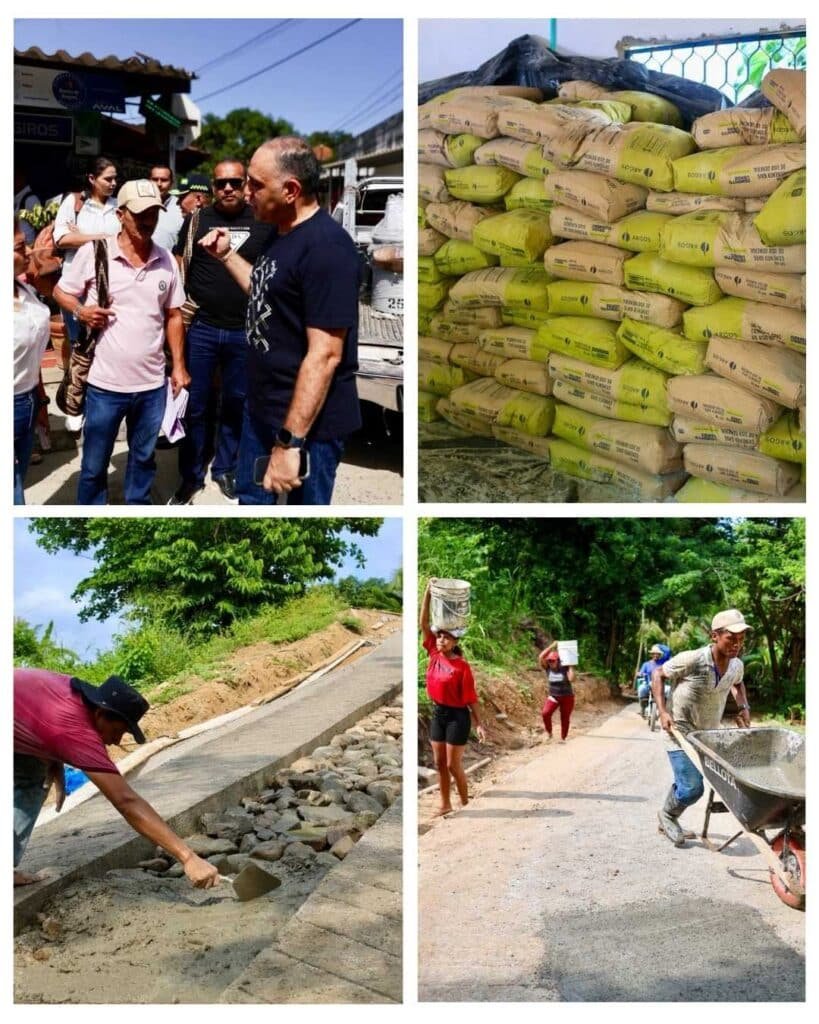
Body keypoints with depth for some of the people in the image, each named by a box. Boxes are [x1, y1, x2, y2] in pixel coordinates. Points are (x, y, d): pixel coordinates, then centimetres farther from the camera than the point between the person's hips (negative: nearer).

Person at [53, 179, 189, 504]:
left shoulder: (166, 260, 2)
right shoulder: (93, 253, -9)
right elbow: (61, 291, 3)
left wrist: (179, 365, 6)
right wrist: (80, 310, -17)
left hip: (152, 384, 3)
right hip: (105, 383, -3)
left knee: (143, 456, 20)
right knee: (94, 464, 9)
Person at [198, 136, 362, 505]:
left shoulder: (327, 247, -24)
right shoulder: (282, 233, 7)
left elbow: (324, 355, -28)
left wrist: (290, 441, -29)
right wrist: (226, 254, 15)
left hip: (308, 422, -10)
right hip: (262, 407, 10)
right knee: (251, 497, 22)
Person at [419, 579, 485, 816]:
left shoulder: (462, 666, -14)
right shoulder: (434, 655, -1)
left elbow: (471, 697, -9)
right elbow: (423, 623, -5)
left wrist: (478, 724, -8)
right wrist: (428, 592, -13)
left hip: (457, 716, -6)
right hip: (438, 713, 6)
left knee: (453, 765, 1)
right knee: (439, 764, 11)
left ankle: (465, 803, 17)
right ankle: (445, 804, 21)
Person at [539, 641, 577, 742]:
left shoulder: (565, 668, -12)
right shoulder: (548, 668, -5)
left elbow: (571, 679, -25)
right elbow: (540, 657, -18)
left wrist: (570, 667, -20)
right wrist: (551, 646, -17)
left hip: (567, 697, -1)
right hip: (553, 696, 1)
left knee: (565, 719, 7)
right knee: (545, 713, -21)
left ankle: (563, 738, 24)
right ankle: (549, 733, -1)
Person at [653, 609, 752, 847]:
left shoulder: (736, 665, -5)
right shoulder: (692, 660, -25)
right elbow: (659, 674, -11)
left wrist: (744, 706, 4)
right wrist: (662, 711, -18)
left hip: (709, 735, 6)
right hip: (680, 732, -6)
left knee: (686, 784, 17)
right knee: (692, 788, -10)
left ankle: (668, 822, 41)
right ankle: (667, 814, 20)